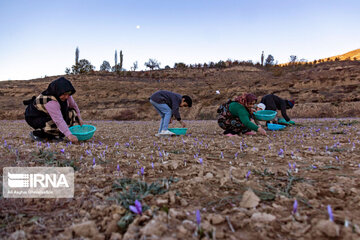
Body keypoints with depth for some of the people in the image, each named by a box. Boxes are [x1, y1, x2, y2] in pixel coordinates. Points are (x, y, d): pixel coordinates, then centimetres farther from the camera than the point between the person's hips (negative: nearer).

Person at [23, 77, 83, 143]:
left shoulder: (64, 95, -14)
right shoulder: (50, 102, -37)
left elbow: (73, 105, 4)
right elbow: (59, 120, -44)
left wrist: (79, 119, 9)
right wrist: (69, 135, -49)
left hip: (48, 115, 9)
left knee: (72, 112, -8)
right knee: (58, 125, -33)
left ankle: (54, 134, -2)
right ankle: (36, 133, -7)